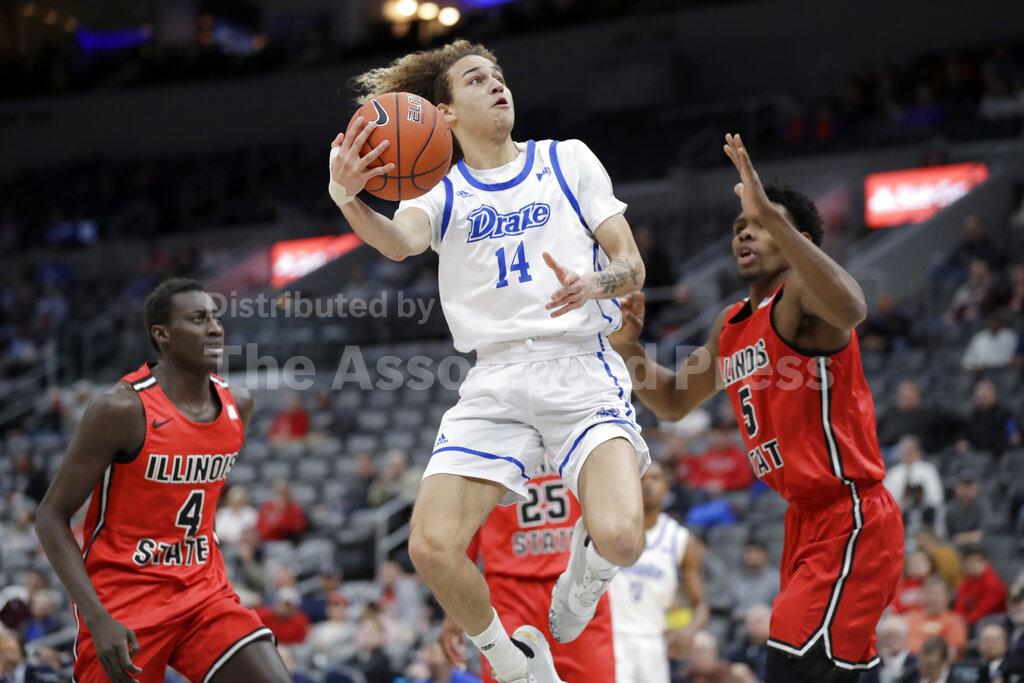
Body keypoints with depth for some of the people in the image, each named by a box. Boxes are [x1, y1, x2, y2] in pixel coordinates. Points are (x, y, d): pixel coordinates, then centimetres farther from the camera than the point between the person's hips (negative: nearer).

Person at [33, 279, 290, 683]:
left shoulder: (238, 405, 3)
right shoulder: (124, 408, -16)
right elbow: (51, 515, -13)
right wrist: (97, 619, -22)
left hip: (204, 591, 5)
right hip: (123, 599, -5)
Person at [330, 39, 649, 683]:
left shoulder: (568, 160, 13)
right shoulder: (440, 191, 12)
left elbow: (633, 267, 9)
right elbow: (400, 241, -12)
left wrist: (592, 284, -15)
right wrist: (347, 197, -34)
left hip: (579, 367, -1)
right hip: (495, 381, 2)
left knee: (620, 537, -26)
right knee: (432, 549, -17)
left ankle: (586, 565, 13)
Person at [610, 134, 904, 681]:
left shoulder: (801, 297, -13)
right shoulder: (732, 327, 15)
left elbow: (849, 310, -38)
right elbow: (674, 402, 27)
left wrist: (771, 214, -43)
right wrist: (627, 348, 8)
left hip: (851, 522, -10)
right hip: (806, 522, 10)